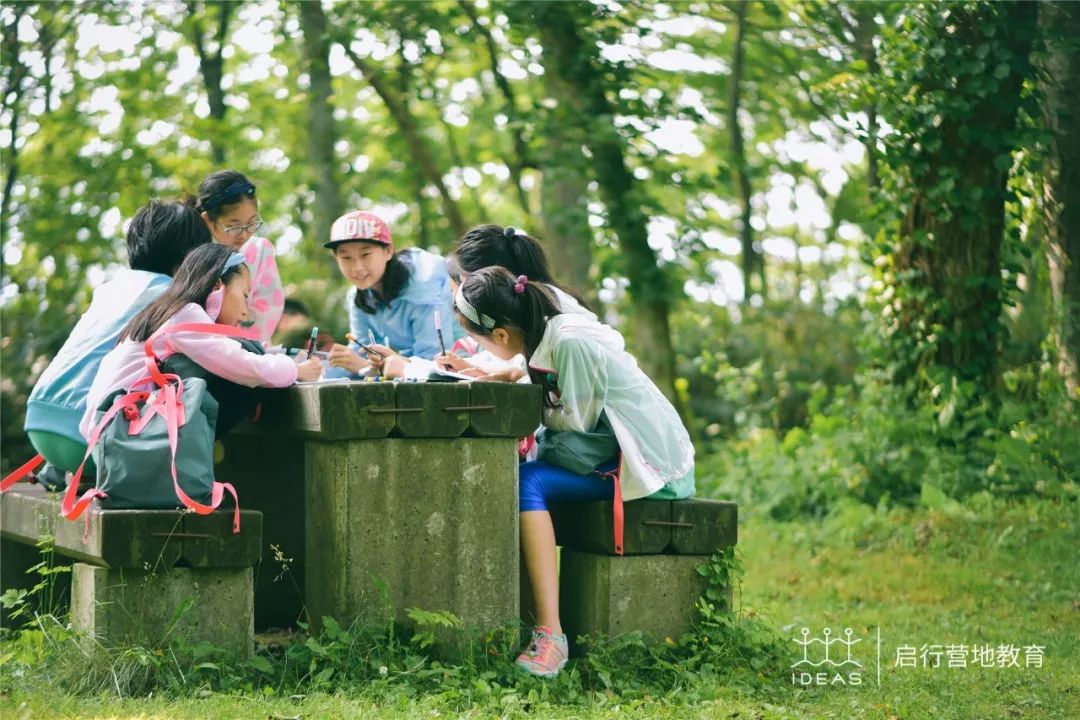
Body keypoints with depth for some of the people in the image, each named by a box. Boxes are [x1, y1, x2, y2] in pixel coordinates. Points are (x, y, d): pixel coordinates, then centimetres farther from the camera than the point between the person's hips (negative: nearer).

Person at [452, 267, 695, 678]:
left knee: (528, 483, -24)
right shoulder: (544, 336, 6)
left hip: (655, 467, -10)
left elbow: (576, 422, -16)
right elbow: (544, 405, 7)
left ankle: (550, 636, -29)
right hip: (615, 452, 10)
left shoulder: (572, 343, -21)